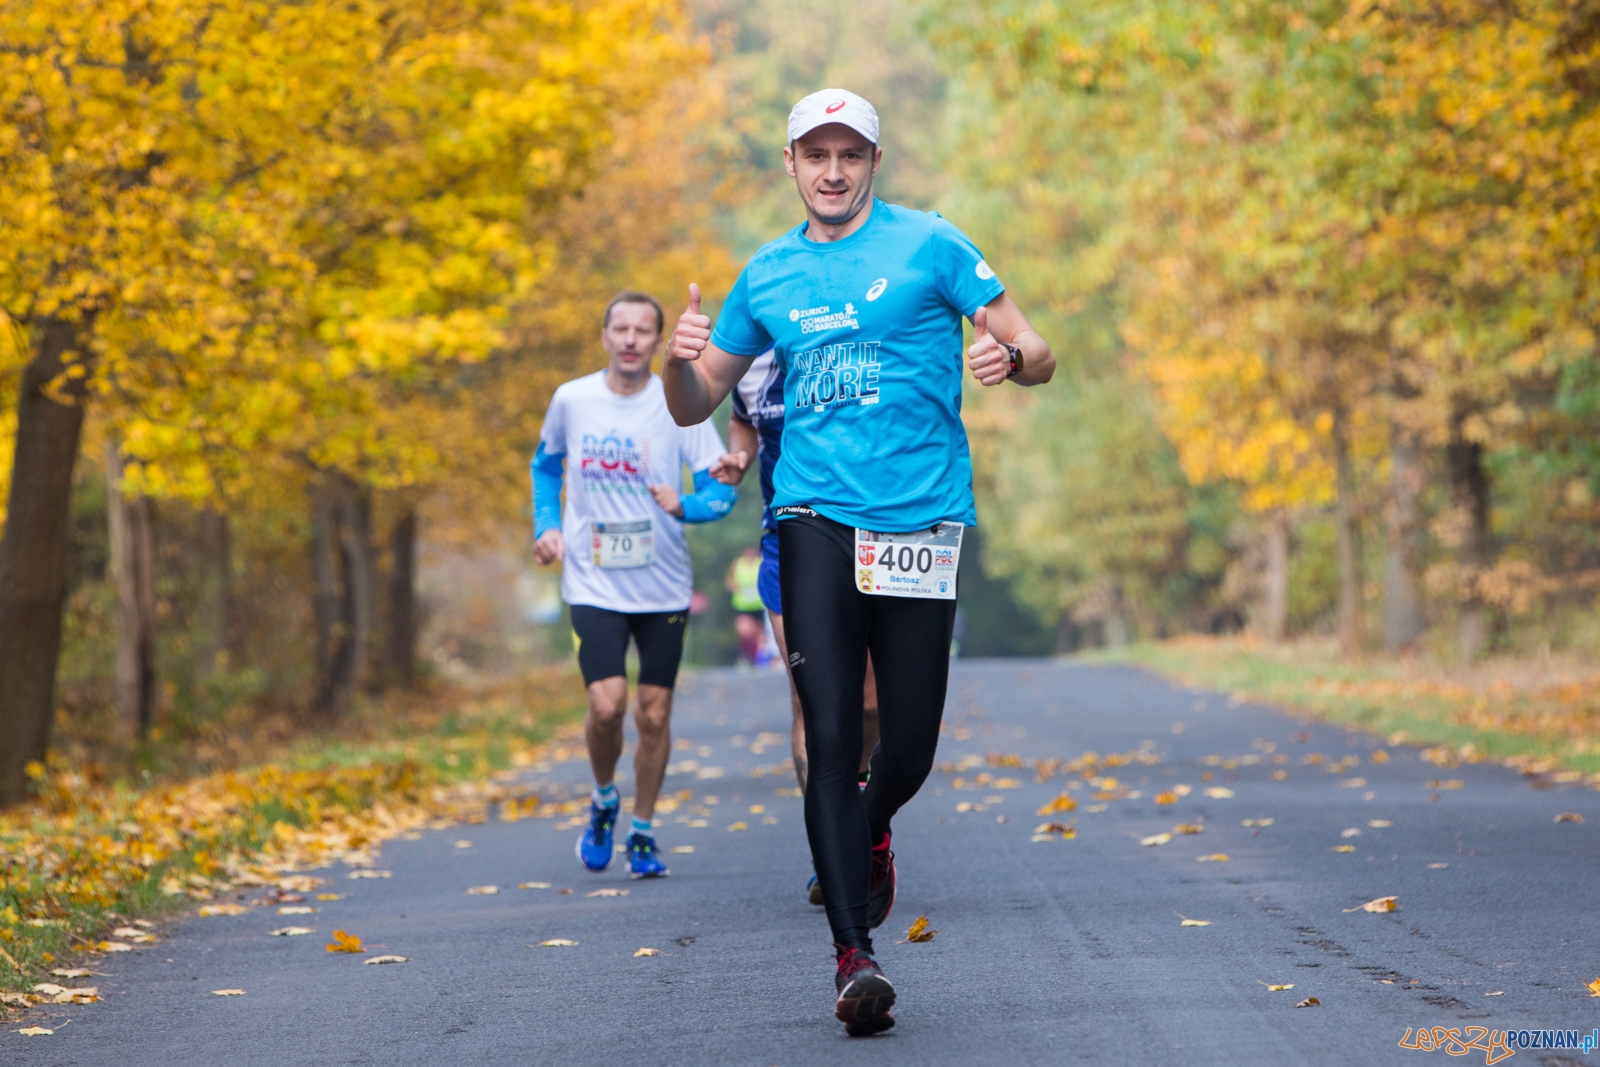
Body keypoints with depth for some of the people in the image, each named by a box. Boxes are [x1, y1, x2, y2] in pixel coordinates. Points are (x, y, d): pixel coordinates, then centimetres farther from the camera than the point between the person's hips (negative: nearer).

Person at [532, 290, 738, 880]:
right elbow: (545, 464, 18)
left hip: (663, 587, 1)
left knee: (654, 714, 5)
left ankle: (643, 832, 24)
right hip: (593, 583, 0)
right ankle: (603, 800, 15)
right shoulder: (570, 400, -1)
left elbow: (721, 489, -7)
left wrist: (684, 506, -28)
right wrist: (547, 525, 4)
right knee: (607, 705, -15)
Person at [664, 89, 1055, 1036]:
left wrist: (1010, 356, -20)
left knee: (909, 747, 3)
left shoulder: (929, 244, 4)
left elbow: (1038, 356, 3)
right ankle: (854, 958, -8)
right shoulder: (768, 273, 13)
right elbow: (695, 407, 19)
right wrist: (682, 360, -4)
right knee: (831, 739, -10)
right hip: (817, 521, 1)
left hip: (923, 521, -1)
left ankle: (872, 832, 38)